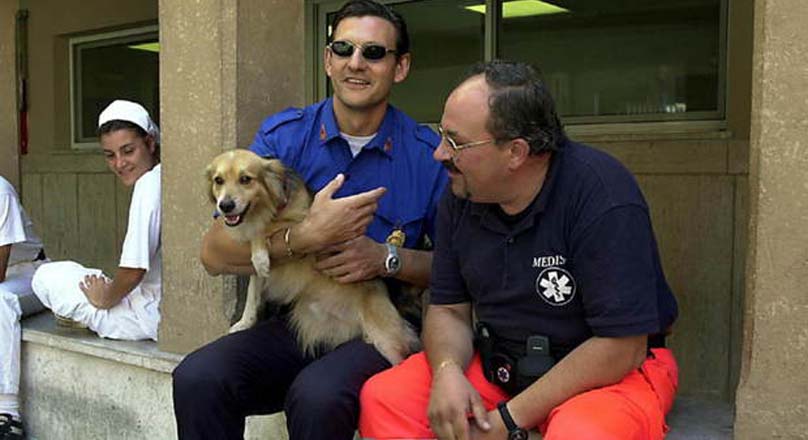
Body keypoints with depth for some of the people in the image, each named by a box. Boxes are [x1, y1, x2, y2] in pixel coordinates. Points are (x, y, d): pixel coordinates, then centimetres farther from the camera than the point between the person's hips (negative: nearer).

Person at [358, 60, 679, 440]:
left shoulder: (603, 196, -23)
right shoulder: (460, 197, -3)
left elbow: (622, 347, -23)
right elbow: (448, 309, 5)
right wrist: (448, 370, -19)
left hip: (610, 370, -5)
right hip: (497, 363, 5)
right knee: (382, 398, -13)